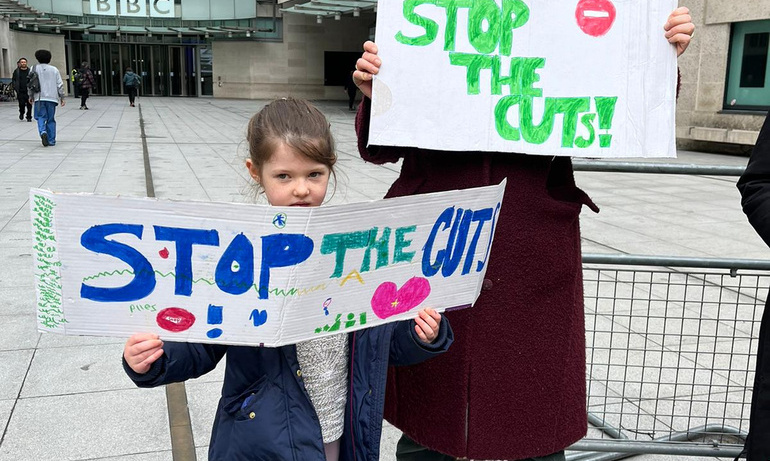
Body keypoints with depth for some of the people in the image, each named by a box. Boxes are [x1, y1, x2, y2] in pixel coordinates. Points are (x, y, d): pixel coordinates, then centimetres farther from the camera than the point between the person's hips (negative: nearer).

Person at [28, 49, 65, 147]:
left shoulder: (35, 69, 2)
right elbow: (60, 85, 4)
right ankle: (51, 140, 6)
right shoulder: (54, 69, 6)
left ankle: (43, 132, -23)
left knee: (41, 117, 5)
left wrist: (31, 96, 11)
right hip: (52, 98, 1)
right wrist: (62, 97, 9)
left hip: (39, 97, -1)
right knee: (51, 119, 6)